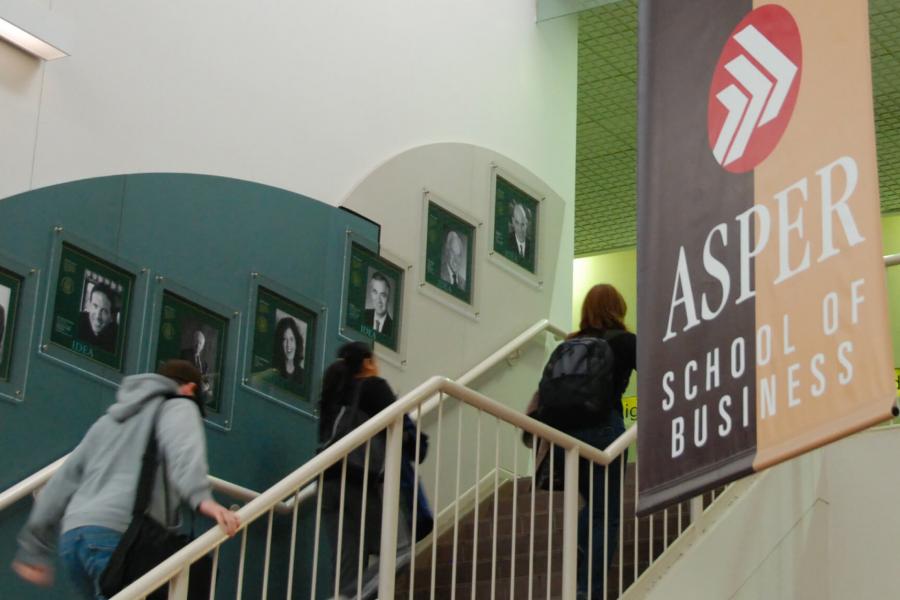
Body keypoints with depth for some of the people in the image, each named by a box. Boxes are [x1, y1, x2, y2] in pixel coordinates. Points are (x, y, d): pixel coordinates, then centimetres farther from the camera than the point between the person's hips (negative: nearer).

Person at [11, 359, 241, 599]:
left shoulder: (110, 418, 34)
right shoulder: (178, 406, 15)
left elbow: (63, 482, 31)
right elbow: (182, 448, -10)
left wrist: (34, 548, 34)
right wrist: (202, 497, -28)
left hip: (72, 536, 7)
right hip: (121, 534, -7)